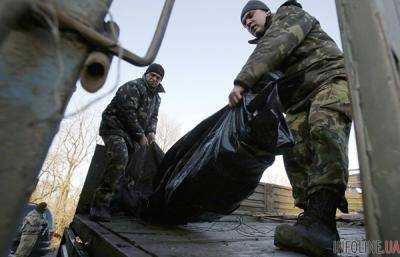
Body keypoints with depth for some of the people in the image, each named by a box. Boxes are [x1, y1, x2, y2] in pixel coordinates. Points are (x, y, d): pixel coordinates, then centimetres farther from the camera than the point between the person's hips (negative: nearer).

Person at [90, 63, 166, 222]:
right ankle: (99, 206, -26)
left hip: (131, 134, 9)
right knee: (120, 158, -33)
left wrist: (151, 131, -3)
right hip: (114, 127, -9)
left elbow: (153, 117, 18)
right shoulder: (133, 87, -12)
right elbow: (129, 113, -20)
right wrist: (140, 135, -18)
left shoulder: (156, 97, 16)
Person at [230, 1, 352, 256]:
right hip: (300, 100, 6)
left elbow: (275, 47, -11)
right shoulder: (263, 46, 32)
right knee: (295, 153, -14)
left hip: (329, 77, -6)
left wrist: (242, 81, -22)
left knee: (324, 127, -34)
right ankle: (318, 226, -17)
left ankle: (321, 213, -43)